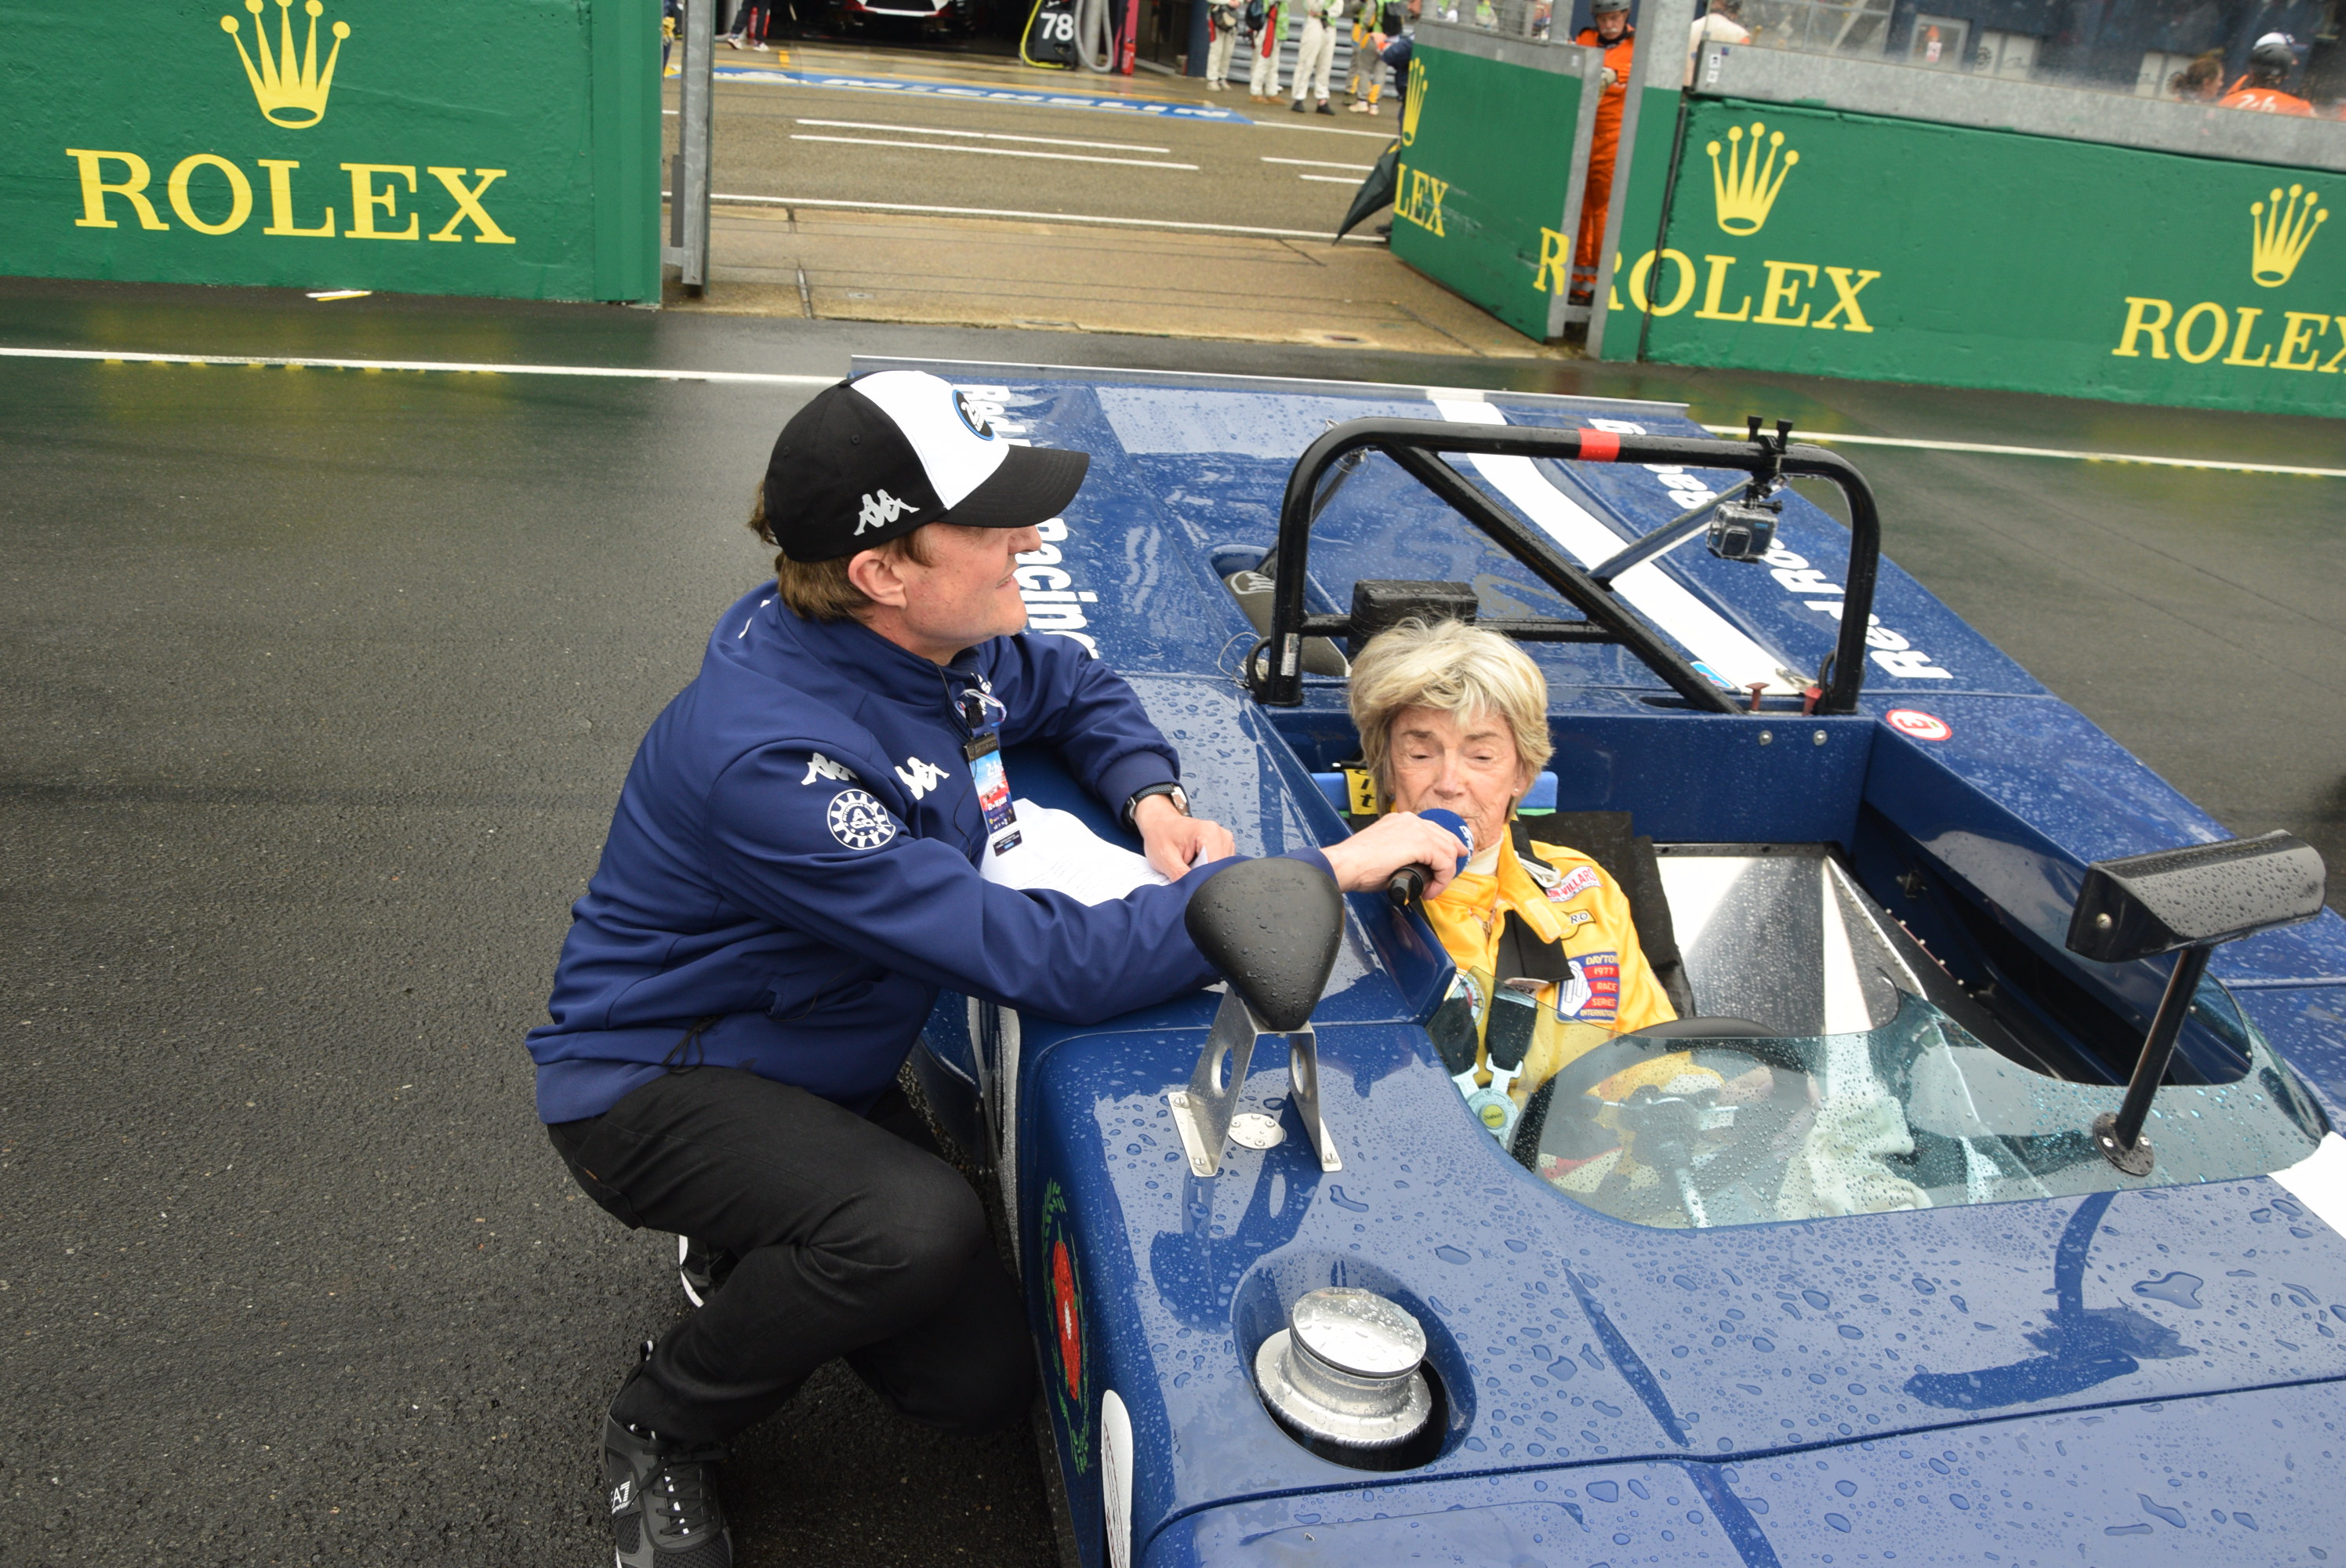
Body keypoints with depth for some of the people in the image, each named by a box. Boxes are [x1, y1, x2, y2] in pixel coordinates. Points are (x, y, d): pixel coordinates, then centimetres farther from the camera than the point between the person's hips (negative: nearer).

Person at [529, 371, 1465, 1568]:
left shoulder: (942, 647, -11)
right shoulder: (773, 758, -37)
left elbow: (1080, 692, 13)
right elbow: (1052, 963, -39)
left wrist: (1152, 800, -10)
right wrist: (1325, 872, -35)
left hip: (816, 1064, 7)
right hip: (653, 1082, -7)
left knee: (983, 1382, 4)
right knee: (917, 1228, -36)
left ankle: (753, 1253, 29)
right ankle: (659, 1435, -6)